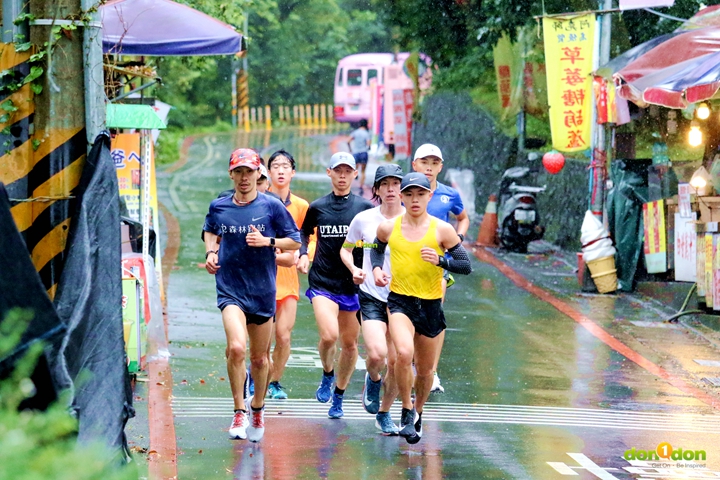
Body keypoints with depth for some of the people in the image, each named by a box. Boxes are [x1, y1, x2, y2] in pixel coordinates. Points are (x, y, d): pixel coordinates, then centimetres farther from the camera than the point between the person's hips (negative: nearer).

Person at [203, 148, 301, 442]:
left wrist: (268, 241, -14)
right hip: (230, 289, 0)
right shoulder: (218, 207, 3)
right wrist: (210, 252, 6)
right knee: (236, 347, -23)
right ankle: (239, 411, -9)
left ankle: (258, 408, 38)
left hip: (262, 291, 0)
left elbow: (295, 241, 2)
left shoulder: (272, 207, -3)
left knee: (259, 357, 13)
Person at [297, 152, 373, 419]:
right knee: (329, 336, -22)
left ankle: (339, 396, 27)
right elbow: (304, 233, 21)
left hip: (353, 284, 1)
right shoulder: (317, 207, 3)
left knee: (350, 344, 8)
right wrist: (303, 255, 3)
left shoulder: (365, 207, 1)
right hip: (322, 283, -1)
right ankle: (327, 376, 9)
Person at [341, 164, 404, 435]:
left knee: (396, 362, 0)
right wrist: (354, 269, -5)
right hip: (371, 296, -1)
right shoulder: (364, 219, 0)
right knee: (376, 354, -21)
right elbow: (346, 250, 14)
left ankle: (384, 413, 21)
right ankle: (373, 381, 15)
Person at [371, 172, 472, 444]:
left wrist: (440, 260, -19)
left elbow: (466, 266, -3)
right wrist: (377, 269, 2)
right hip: (400, 301, -1)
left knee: (425, 370, 12)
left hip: (431, 304, 1)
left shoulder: (442, 230, -6)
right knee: (404, 353, -27)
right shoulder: (388, 228, -1)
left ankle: (418, 412, 40)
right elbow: (377, 249, 21)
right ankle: (407, 411, -10)